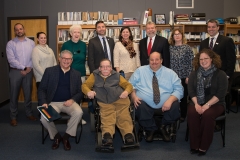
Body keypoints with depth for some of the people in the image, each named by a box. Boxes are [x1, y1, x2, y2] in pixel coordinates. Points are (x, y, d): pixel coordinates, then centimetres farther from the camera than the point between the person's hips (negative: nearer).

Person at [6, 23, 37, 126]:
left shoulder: (31, 42, 7)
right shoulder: (10, 43, -1)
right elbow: (11, 59, -10)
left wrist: (29, 67, -10)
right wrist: (23, 68, -13)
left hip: (28, 71, 2)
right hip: (15, 71, -2)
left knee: (28, 94, 10)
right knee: (14, 94, 4)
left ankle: (29, 113, 24)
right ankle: (13, 116, 13)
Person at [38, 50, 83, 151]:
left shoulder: (76, 74, 10)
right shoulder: (50, 71, 6)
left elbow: (80, 92, 8)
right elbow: (41, 89, 5)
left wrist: (72, 100, -12)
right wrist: (43, 102, -12)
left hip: (69, 102, 1)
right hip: (53, 103, 0)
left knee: (79, 112, -31)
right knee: (44, 118, -28)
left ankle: (66, 137, -7)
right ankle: (56, 136, 4)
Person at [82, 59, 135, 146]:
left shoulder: (117, 75, 28)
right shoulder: (95, 75, 27)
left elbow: (128, 85, 24)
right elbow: (85, 85, 17)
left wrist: (126, 91, -1)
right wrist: (88, 91, -7)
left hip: (120, 100, 1)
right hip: (105, 103, -1)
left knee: (124, 116, -27)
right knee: (107, 118, -31)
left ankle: (128, 133, -42)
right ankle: (107, 134, -50)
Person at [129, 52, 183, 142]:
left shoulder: (170, 73, 11)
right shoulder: (140, 71, 13)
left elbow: (178, 89, 3)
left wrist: (170, 100, -16)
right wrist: (134, 96, -10)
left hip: (166, 105, 1)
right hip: (145, 104, 0)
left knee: (175, 107, -29)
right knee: (140, 108, -33)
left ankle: (163, 127, 5)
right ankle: (150, 129, 0)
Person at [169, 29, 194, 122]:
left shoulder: (187, 48, -1)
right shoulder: (170, 48, 5)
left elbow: (191, 63, -4)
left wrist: (188, 77, -9)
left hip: (183, 77, -2)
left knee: (183, 96, 7)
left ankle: (183, 115, 20)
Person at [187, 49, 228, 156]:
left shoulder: (220, 74, 0)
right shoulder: (194, 74, 11)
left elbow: (221, 94, -9)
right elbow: (191, 91, 4)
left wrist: (207, 105, -19)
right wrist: (196, 104, -14)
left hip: (215, 104, -2)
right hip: (197, 102, 3)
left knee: (207, 115, -34)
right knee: (192, 113, -30)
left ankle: (203, 147, -20)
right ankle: (194, 145, -19)